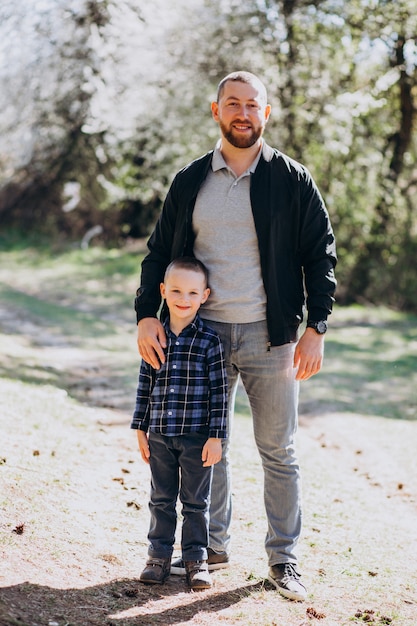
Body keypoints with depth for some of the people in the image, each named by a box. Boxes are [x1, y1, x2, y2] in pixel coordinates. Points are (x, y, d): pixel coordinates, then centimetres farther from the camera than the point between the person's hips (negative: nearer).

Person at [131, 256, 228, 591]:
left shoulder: (210, 340, -8)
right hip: (160, 436, 3)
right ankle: (159, 557, 24)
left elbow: (219, 391, -7)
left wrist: (216, 437, -9)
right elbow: (145, 385, 9)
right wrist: (141, 428, 8)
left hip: (197, 437, -3)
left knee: (196, 501, 8)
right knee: (161, 499, 13)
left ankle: (196, 559, 20)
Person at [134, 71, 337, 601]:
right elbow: (159, 252, 10)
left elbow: (320, 255, 1)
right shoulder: (189, 182, 6)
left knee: (278, 451, 4)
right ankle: (212, 544, 28)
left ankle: (283, 558, 16)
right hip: (206, 333, 3)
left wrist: (315, 329, -7)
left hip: (269, 336, -2)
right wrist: (146, 315, -3)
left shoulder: (293, 180, 0)